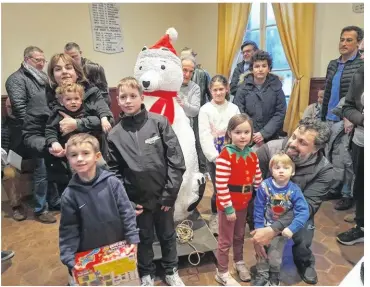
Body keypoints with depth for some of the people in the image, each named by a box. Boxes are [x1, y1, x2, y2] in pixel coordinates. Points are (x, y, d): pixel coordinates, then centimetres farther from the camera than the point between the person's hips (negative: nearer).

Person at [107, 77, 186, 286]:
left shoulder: (159, 122, -10)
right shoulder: (115, 135, -4)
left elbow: (176, 159, -10)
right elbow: (114, 171, 0)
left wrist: (170, 192, -10)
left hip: (163, 195, -1)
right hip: (137, 199, 1)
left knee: (167, 235, 19)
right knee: (144, 238, 20)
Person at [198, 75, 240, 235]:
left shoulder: (234, 108, 4)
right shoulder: (205, 109, -3)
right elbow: (204, 136, -9)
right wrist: (215, 157, -15)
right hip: (213, 157, -2)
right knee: (219, 189, 1)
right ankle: (215, 217, 27)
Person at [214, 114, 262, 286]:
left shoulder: (252, 155, 0)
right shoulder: (225, 156, -21)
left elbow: (257, 180, 9)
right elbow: (221, 185, -22)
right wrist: (228, 207, -20)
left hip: (244, 203, 6)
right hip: (228, 204, -6)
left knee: (239, 236, 25)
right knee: (225, 240, 9)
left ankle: (239, 262, 48)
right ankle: (222, 273, 28)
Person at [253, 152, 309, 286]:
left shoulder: (294, 190, -20)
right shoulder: (265, 186, -21)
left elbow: (303, 212, -23)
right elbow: (258, 209, -12)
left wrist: (292, 228, -32)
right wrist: (259, 227, -11)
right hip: (265, 226, 1)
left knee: (275, 256, 13)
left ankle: (274, 275, 45)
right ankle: (262, 275, 43)